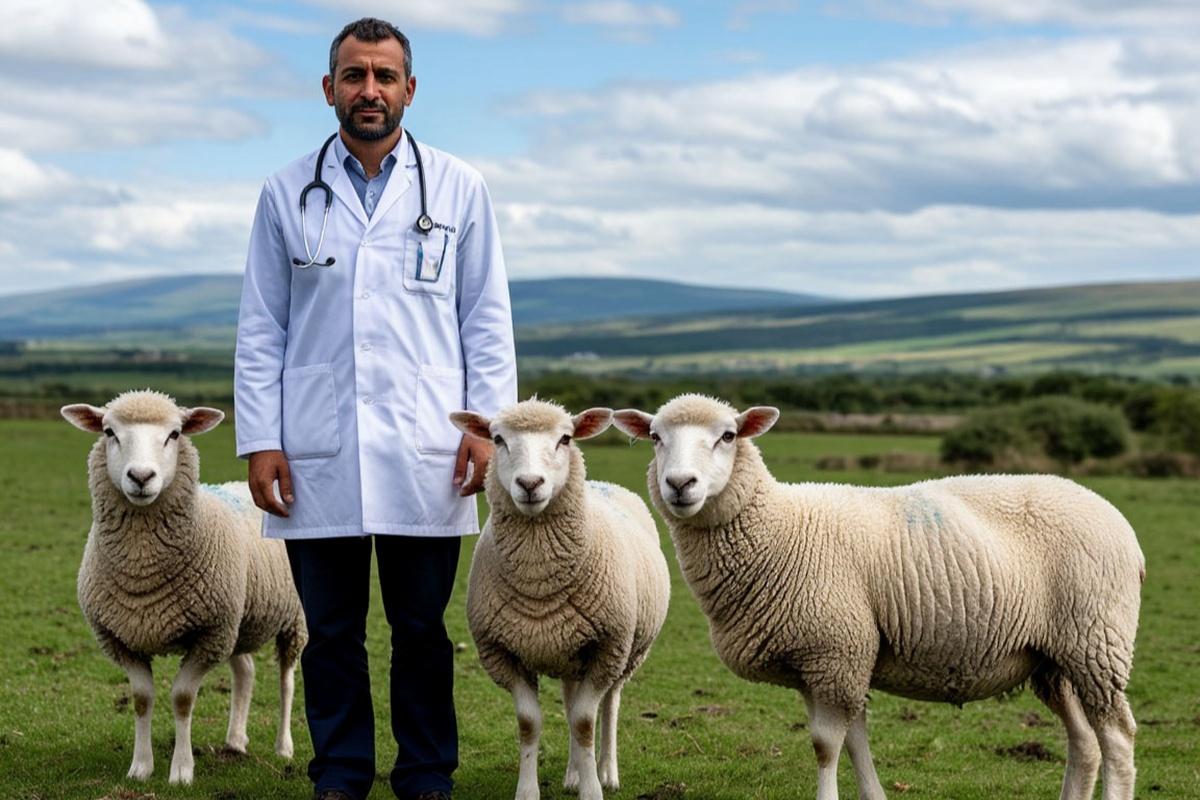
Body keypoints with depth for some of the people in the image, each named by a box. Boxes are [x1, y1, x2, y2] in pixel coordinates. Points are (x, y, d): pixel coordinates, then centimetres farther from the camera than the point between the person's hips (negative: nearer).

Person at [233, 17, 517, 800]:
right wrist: (259, 440, 1)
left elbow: (487, 320, 8)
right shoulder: (287, 194, 9)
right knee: (330, 630, 5)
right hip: (317, 454, 1)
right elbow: (261, 329, 8)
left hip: (424, 451, -1)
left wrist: (488, 422, -2)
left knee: (422, 628, 3)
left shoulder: (458, 189, 8)